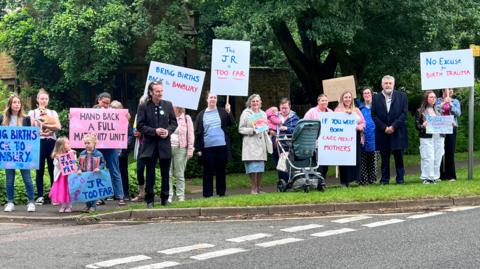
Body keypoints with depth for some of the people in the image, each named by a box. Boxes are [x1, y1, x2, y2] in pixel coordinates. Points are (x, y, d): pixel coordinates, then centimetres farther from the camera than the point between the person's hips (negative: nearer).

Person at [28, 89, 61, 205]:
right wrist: (38, 132, -16)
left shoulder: (53, 113, 14)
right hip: (39, 142, -1)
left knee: (53, 169, -1)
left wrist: (46, 125, -10)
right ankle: (40, 196, 2)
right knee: (39, 170, -1)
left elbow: (58, 127, 0)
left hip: (51, 142, 1)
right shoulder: (32, 113, 10)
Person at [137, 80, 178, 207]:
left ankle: (165, 198, 19)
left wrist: (168, 131, -11)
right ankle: (149, 199, 9)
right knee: (150, 174, 2)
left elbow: (174, 122, 9)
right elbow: (140, 125, -6)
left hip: (165, 144, 2)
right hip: (150, 145, -2)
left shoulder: (168, 105, 4)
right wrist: (154, 131, -17)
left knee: (165, 173, 8)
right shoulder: (143, 107, -3)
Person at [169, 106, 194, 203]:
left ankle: (181, 196, 6)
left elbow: (190, 135, 4)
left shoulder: (186, 118, 6)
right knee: (168, 174, -3)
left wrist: (190, 150, -2)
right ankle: (168, 196, -1)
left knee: (179, 174, 1)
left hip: (180, 148, -2)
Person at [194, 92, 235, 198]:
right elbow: (197, 133, 4)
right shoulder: (201, 115, 5)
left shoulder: (222, 112, 7)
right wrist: (198, 148, -1)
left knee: (221, 171, 7)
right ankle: (207, 195, 6)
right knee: (208, 172, 2)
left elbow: (232, 124, -1)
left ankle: (221, 193, 13)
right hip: (207, 147, -1)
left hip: (222, 146, 1)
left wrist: (229, 112, -16)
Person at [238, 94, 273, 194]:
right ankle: (253, 189, -5)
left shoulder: (263, 114, 18)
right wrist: (252, 130, -16)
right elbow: (241, 129, -2)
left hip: (261, 143, 5)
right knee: (253, 167, -10)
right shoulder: (246, 113, 3)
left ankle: (259, 188, 11)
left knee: (260, 167, 4)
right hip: (250, 143, -5)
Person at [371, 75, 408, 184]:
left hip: (398, 132, -1)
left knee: (399, 157, 3)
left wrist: (393, 126, -11)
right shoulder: (376, 98, 6)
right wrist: (384, 128, -9)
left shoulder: (401, 96, 4)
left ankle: (400, 179, 8)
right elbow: (374, 115, 1)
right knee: (384, 158, 4)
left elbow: (404, 113, -2)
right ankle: (384, 179, 8)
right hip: (383, 133, 1)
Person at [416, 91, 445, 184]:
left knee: (437, 158, 2)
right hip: (427, 138, -5)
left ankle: (435, 176, 10)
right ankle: (427, 177, -3)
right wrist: (423, 126, -20)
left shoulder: (438, 111, 18)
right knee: (428, 158, -9)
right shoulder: (420, 111, 3)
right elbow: (417, 125, 0)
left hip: (439, 137, 5)